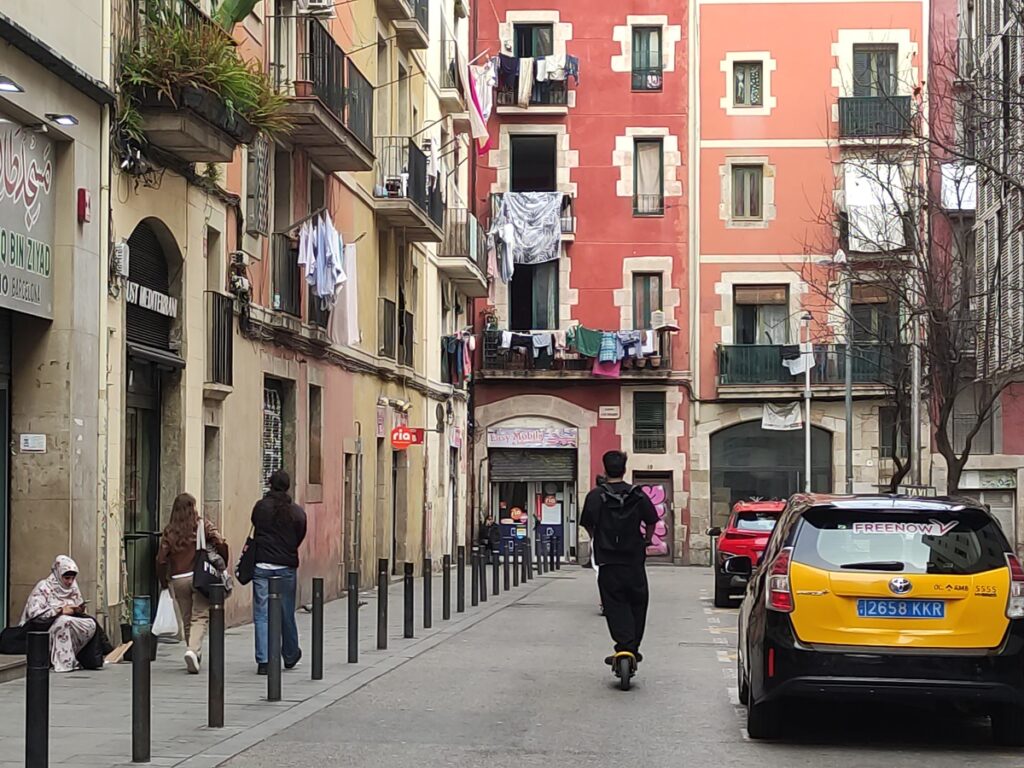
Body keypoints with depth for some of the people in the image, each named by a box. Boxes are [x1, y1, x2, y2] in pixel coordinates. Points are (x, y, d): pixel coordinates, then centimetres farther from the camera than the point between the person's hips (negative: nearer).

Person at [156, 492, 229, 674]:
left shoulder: (169, 531, 3)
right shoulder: (203, 526, -1)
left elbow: (161, 558, -1)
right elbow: (220, 543, -11)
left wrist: (164, 582, 10)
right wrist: (222, 565, 3)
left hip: (178, 580, 2)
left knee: (186, 620, 14)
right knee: (200, 616, -1)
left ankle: (196, 658, 20)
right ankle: (193, 650, -24)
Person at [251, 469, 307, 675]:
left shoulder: (260, 507, -2)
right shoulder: (297, 512, 0)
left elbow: (255, 529, 8)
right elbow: (299, 538, 6)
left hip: (262, 566, -1)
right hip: (286, 567, 1)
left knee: (262, 615, 0)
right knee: (286, 614, 13)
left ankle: (263, 660, -8)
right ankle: (290, 656, 30)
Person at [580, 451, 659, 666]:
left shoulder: (596, 496, -4)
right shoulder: (638, 495, 2)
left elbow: (588, 524, -4)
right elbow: (651, 521, 4)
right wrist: (646, 541, 20)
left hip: (608, 561, -2)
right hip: (634, 559, 2)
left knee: (615, 605, 0)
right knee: (637, 603, 14)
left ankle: (624, 646, -13)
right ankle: (633, 648, 16)